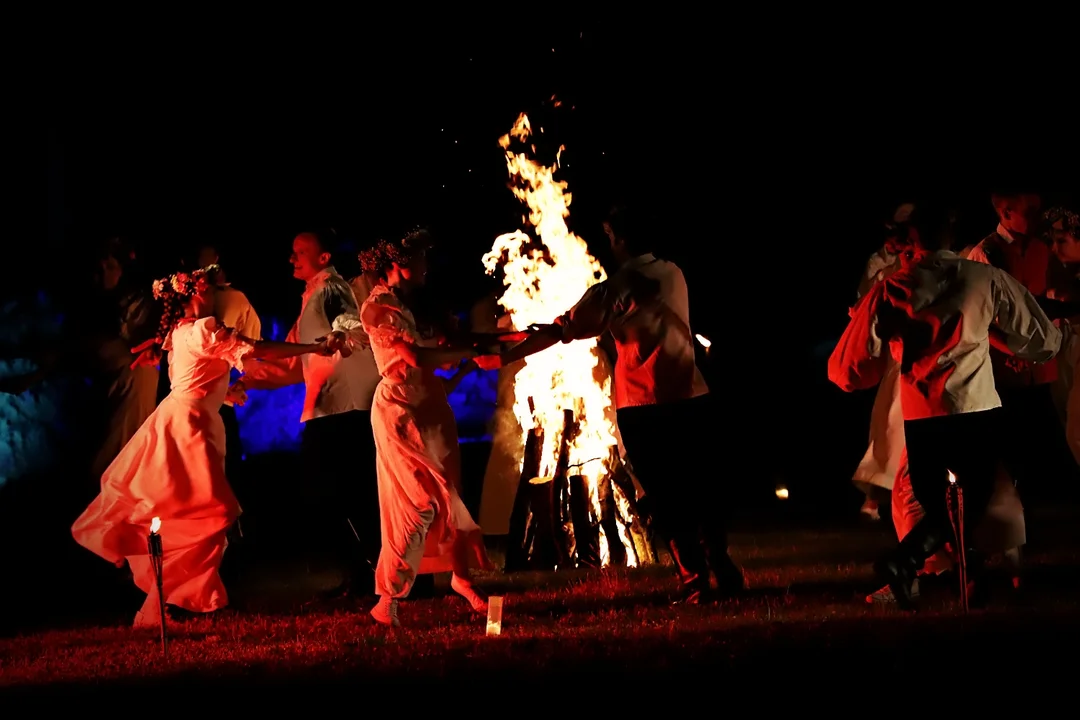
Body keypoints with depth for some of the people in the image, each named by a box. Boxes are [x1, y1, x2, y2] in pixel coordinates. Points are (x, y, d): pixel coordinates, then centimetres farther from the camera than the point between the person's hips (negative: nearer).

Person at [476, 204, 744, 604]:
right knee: (698, 485, 15)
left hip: (643, 406, -5)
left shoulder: (616, 288, -9)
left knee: (665, 495, 1)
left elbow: (560, 331, -8)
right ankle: (724, 570, 14)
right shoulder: (672, 274, 7)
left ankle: (696, 582, -3)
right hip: (691, 397, 5)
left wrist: (504, 359, -2)